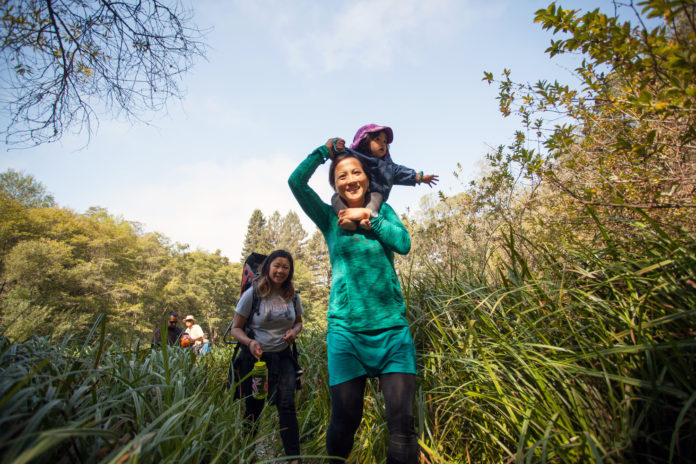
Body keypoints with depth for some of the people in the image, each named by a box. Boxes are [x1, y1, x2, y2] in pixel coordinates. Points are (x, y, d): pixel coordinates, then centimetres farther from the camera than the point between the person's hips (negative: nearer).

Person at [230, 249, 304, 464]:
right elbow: (236, 328, -5)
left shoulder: (293, 297, 0)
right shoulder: (253, 294, -10)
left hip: (283, 357, 2)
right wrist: (249, 342, -25)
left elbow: (298, 322, 16)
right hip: (255, 357, -2)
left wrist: (294, 331, -7)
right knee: (253, 408, 9)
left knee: (287, 405, -8)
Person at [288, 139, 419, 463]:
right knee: (345, 420, 7)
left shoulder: (382, 211, 11)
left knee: (402, 422, -3)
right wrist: (326, 150, 3)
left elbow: (404, 244, -4)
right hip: (346, 329, -1)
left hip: (392, 327, 1)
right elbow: (296, 181, -5)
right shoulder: (330, 217, 6)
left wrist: (368, 217, -6)